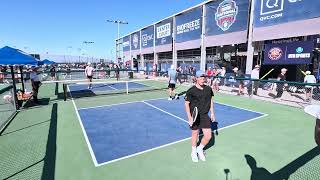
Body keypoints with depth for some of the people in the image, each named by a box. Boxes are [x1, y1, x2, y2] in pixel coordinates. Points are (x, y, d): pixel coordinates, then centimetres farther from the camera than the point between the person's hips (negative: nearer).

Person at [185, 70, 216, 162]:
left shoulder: (208, 89, 1)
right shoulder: (191, 91, -13)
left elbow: (211, 101, 14)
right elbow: (186, 104, -10)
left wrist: (212, 113, 12)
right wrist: (189, 117, -15)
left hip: (205, 116, 4)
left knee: (208, 136, 3)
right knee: (195, 135, 12)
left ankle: (200, 149, 34)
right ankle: (193, 152, 39)